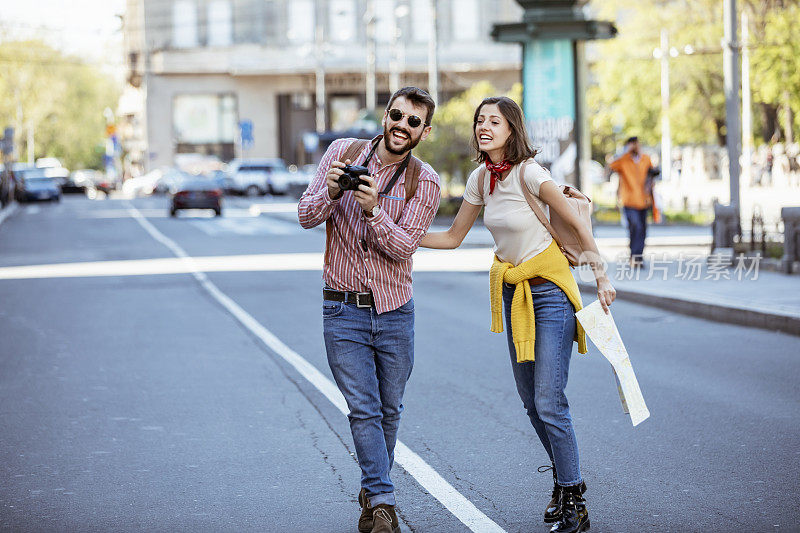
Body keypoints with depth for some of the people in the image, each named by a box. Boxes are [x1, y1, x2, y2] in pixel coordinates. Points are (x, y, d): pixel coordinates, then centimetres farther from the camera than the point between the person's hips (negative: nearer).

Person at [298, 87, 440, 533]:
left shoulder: (425, 183, -4)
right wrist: (330, 192, -22)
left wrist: (372, 210, -30)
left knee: (389, 409, 11)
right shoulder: (343, 152, 0)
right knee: (363, 409, -6)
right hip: (343, 309, -1)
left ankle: (373, 495, 28)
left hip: (395, 311, 1)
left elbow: (403, 246, -14)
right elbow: (306, 217, -1)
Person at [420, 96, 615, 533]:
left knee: (548, 401, -12)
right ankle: (564, 479, 32)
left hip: (549, 289, -7)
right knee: (531, 400, 12)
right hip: (512, 291, 7)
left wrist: (601, 278, -14)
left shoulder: (530, 174, -19)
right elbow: (453, 237, 11)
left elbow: (578, 225, -13)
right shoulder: (479, 180, 1)